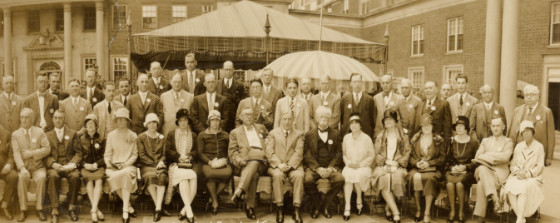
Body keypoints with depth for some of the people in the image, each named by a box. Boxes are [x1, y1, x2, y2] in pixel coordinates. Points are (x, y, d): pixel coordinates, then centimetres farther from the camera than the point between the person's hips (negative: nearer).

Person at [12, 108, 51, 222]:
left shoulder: (40, 132, 10)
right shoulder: (15, 134, 9)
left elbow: (47, 149, 1)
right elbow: (16, 153, -5)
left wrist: (31, 153, -13)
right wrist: (22, 168, -21)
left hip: (38, 166, 0)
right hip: (24, 166, 0)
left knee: (41, 177, -31)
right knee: (22, 177, -32)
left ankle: (39, 209, -21)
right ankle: (22, 210, -22)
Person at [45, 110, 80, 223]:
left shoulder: (72, 133, 16)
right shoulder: (47, 135, 18)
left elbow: (78, 153, 8)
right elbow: (46, 155, 8)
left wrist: (73, 163, -12)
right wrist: (53, 164, -13)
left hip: (69, 165, 0)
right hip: (54, 166, 1)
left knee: (75, 176, -34)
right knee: (53, 176, -35)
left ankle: (72, 207, -16)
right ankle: (55, 211, -33)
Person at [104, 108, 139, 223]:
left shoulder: (133, 135, 12)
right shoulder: (111, 135, 13)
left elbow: (135, 154, 8)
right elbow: (107, 154, 10)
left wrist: (127, 163, -10)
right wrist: (108, 163, -10)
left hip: (128, 165, -1)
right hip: (113, 166, 1)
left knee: (126, 173, -36)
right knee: (113, 176, -34)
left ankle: (125, 210, -34)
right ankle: (129, 207, -19)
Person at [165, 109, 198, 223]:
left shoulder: (193, 135, 23)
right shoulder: (171, 134, 18)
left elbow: (195, 151, 14)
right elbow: (168, 151, 7)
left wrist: (189, 156, -8)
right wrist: (179, 156, -8)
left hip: (189, 164, 2)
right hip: (175, 164, -2)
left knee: (193, 177, -32)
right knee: (183, 175, -35)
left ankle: (184, 210, -25)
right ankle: (189, 209, -40)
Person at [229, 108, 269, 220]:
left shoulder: (261, 128, 27)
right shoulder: (235, 132, 20)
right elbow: (232, 152, 10)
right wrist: (239, 160, -10)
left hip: (260, 162, 1)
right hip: (244, 164, -1)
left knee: (254, 164, -37)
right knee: (253, 174, -36)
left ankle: (239, 191, -44)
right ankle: (250, 207, -39)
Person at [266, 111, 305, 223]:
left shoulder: (299, 134, 15)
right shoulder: (273, 133, 15)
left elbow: (298, 153, 2)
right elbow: (269, 152, 2)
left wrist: (289, 165, -15)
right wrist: (279, 164, -15)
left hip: (293, 166, 0)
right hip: (276, 165, 0)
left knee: (299, 175, -32)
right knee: (277, 175, -33)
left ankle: (296, 209, -28)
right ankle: (279, 208, -26)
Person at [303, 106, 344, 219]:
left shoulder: (335, 134, 12)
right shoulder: (309, 134, 9)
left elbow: (339, 153, 5)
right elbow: (307, 154, 0)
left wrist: (331, 167, -12)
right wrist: (318, 168, -15)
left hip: (331, 167, 1)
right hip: (314, 166, -1)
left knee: (340, 179, -29)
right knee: (307, 180, -31)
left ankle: (325, 206, -7)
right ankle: (316, 204, -2)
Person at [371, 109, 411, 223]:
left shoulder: (403, 136, 14)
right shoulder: (380, 137, 16)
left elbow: (407, 153, 6)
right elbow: (376, 154, 9)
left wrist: (397, 163, -10)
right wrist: (387, 161, -9)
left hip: (398, 166, 0)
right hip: (382, 165, 0)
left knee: (397, 176, -34)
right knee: (384, 179, -33)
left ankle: (388, 209, -19)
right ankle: (396, 212, -32)